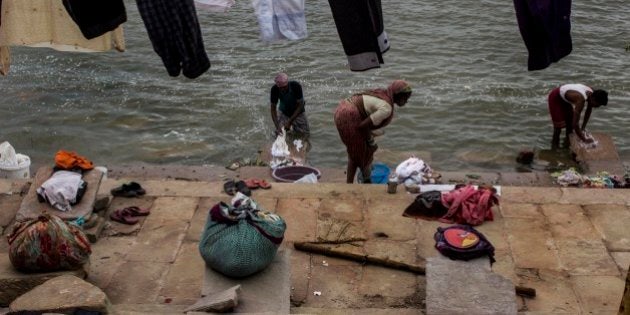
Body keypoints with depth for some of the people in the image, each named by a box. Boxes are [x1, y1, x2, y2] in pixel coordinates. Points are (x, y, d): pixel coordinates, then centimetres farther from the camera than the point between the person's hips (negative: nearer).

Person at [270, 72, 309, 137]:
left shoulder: (296, 86, -33)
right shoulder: (274, 89, -27)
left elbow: (300, 106, -25)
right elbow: (273, 108, -19)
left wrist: (289, 122, -29)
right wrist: (277, 126, -30)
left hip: (298, 112, -1)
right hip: (283, 112, 1)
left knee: (305, 135, -5)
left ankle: (294, 126, 26)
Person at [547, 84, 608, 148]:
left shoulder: (591, 94, -17)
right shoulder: (581, 100, -41)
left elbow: (588, 112, 2)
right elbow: (575, 124, -40)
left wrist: (582, 129, 3)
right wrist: (584, 139, -31)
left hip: (564, 99, 8)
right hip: (555, 98, -8)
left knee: (570, 122, 12)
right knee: (559, 125, -7)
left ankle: (567, 142, 30)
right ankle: (555, 146, 10)